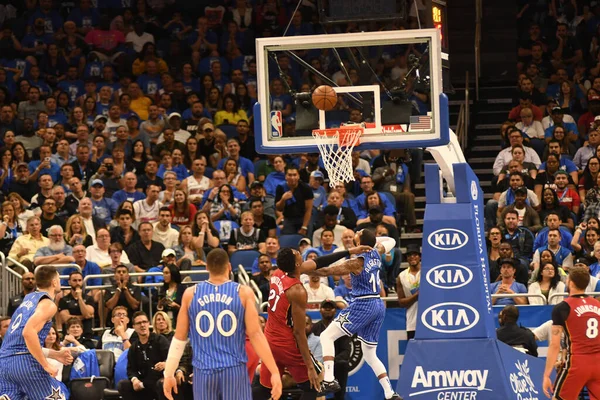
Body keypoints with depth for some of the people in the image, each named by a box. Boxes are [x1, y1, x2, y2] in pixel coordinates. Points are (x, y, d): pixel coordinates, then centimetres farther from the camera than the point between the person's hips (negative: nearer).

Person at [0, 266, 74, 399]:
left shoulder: (29, 298, 24)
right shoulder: (48, 304, -4)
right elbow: (29, 332, -21)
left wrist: (55, 354, 31)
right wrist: (46, 365, -16)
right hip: (25, 361, -8)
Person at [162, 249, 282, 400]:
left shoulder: (190, 294, 3)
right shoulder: (243, 293, -2)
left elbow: (179, 337, 7)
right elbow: (255, 334, -6)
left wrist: (169, 374, 14)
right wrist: (274, 372, -3)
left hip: (203, 371, 2)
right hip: (234, 370, -2)